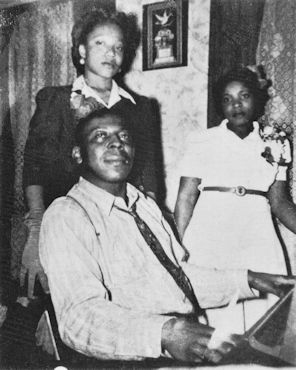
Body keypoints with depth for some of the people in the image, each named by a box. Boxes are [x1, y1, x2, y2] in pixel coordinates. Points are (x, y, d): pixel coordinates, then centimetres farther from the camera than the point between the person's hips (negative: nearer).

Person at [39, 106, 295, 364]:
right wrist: (165, 333, -37)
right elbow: (80, 316, -22)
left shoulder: (147, 205, 17)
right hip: (140, 359, -8)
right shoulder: (66, 216, -10)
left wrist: (248, 281, 11)